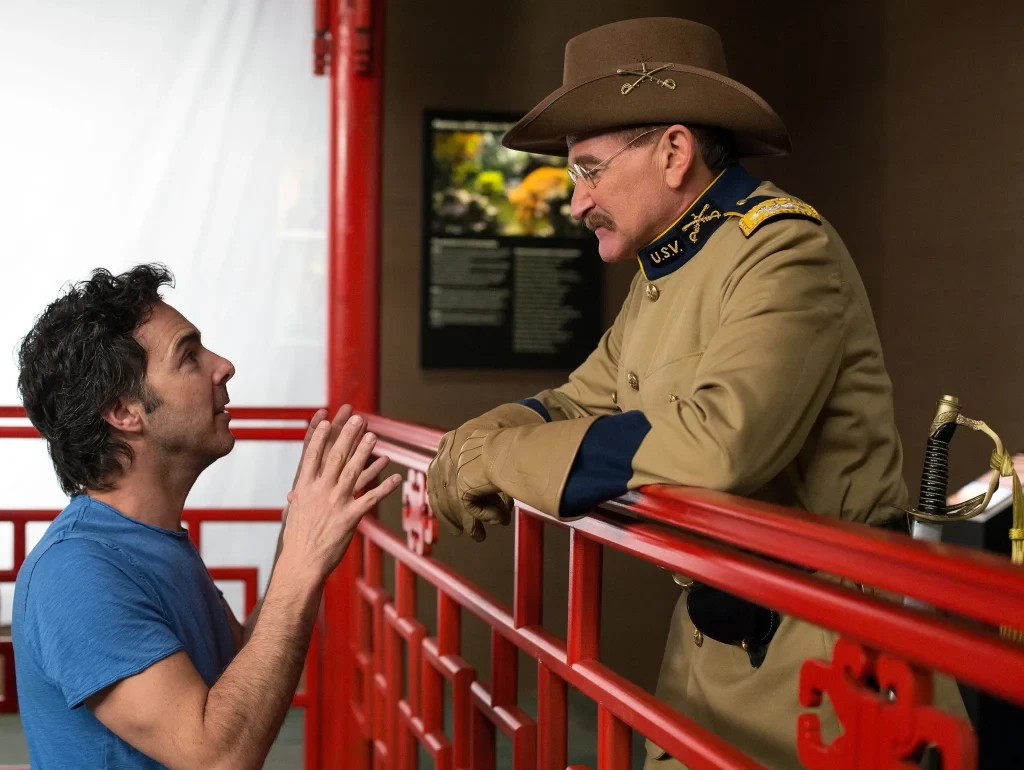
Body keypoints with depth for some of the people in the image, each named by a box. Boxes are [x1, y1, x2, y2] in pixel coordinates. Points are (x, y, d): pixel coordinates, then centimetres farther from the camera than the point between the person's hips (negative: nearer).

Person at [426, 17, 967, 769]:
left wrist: (499, 457, -22)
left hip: (814, 648, -8)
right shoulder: (661, 271, 10)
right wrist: (469, 450, -8)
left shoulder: (785, 248, -18)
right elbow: (579, 402, 14)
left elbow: (715, 441, -32)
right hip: (711, 634, 8)